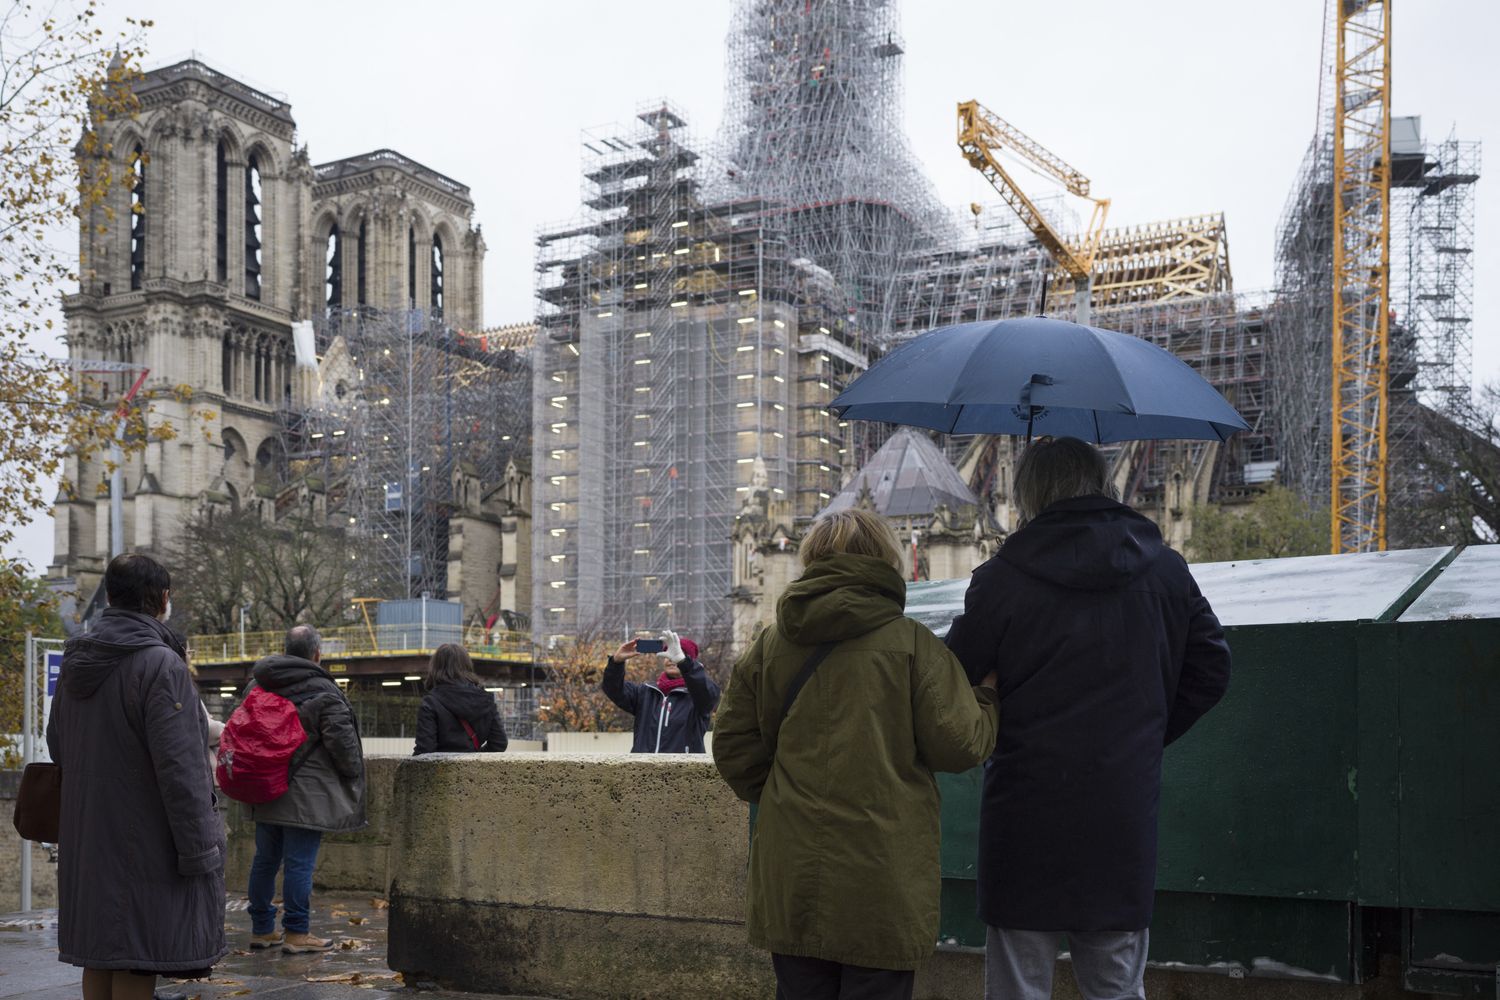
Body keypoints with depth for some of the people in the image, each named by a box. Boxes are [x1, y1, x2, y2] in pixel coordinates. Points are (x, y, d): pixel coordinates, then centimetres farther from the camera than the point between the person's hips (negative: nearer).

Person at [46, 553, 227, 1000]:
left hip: (85, 841, 8)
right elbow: (179, 767, -20)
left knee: (98, 960, 15)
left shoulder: (76, 663, 9)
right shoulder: (160, 664, -18)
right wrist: (200, 851, -16)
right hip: (144, 844, -8)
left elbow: (58, 746, 19)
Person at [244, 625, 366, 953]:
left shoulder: (256, 685, 11)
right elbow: (342, 741, -14)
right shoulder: (322, 692, -12)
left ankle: (261, 929, 21)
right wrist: (355, 774, 2)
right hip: (304, 796, -7)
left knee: (265, 860, 14)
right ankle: (296, 933, 0)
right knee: (300, 864, -3)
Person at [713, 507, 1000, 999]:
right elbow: (958, 745, -9)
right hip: (881, 878, -4)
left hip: (790, 878, 4)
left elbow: (733, 748, 6)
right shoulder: (911, 642, -7)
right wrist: (987, 696, 10)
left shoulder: (768, 646, 4)